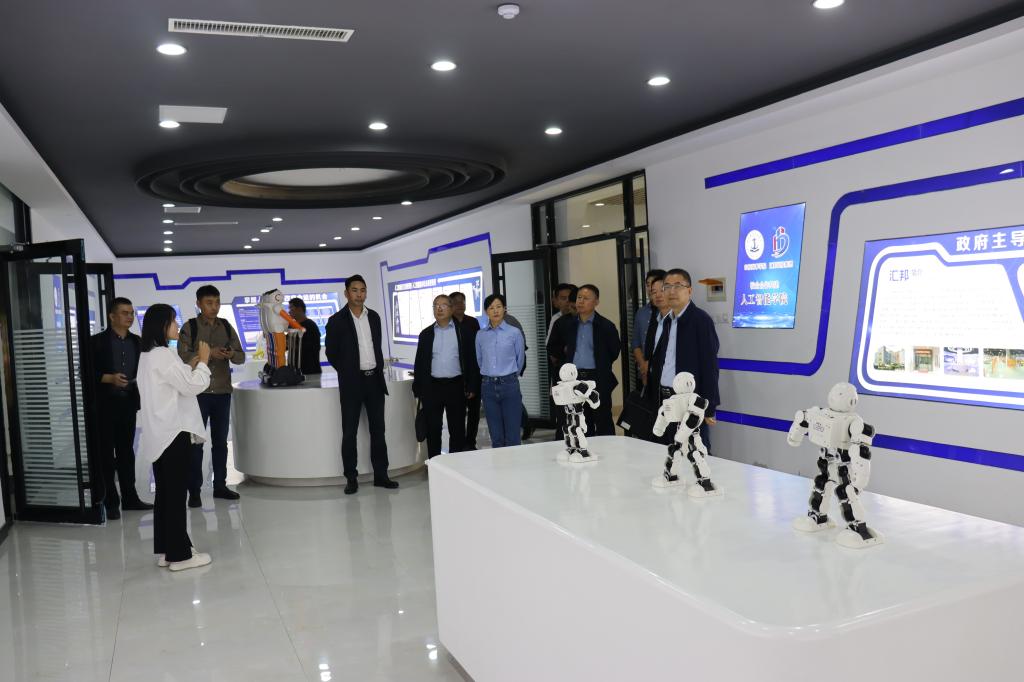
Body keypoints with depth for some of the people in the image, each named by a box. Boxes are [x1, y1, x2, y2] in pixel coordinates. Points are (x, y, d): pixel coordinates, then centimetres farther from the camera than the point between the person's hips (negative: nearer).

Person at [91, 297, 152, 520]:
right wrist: (109, 378, -20)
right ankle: (111, 502, 8)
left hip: (128, 403, 4)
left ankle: (130, 498, 18)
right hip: (105, 404, -4)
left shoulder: (136, 342, 10)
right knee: (107, 453, 2)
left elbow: (141, 370, 13)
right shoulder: (98, 341, -4)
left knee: (126, 451, 11)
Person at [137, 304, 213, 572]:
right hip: (173, 432, -10)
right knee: (176, 493, -4)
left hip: (159, 433, 10)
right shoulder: (163, 355, -17)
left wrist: (192, 364, 11)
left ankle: (164, 550, 20)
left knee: (165, 492, 13)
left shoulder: (148, 355, 13)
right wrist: (203, 362, -3)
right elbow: (193, 386, -16)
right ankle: (179, 554, 2)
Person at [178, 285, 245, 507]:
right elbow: (183, 357, -13)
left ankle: (220, 485, 21)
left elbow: (241, 356, 6)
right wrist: (208, 354, -25)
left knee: (220, 441, 11)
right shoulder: (189, 327, -3)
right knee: (196, 442, 1)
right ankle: (194, 491, 7)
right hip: (198, 393, -4)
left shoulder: (226, 326, 8)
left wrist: (232, 354, -15)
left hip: (223, 392, 4)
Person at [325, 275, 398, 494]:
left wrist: (379, 369, 7)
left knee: (378, 429, 7)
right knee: (349, 432, 2)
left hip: (374, 379, 4)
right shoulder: (337, 321, -5)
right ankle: (351, 478, 9)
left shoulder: (374, 317, 8)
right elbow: (331, 353, 0)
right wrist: (348, 372, 2)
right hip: (351, 382, -4)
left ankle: (381, 475, 14)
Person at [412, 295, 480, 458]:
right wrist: (418, 390, 3)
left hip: (456, 386, -1)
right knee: (433, 429, 6)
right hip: (432, 387, 1)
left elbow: (471, 360, 3)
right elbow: (419, 363, 9)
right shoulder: (426, 334, 8)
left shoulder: (462, 331, 3)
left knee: (457, 430, 5)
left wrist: (472, 387, -3)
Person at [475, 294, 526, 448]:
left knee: (512, 437, -2)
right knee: (496, 437, 7)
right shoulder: (481, 335, 5)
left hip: (509, 385, -2)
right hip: (488, 386, 2)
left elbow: (520, 359, 9)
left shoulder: (514, 333, -2)